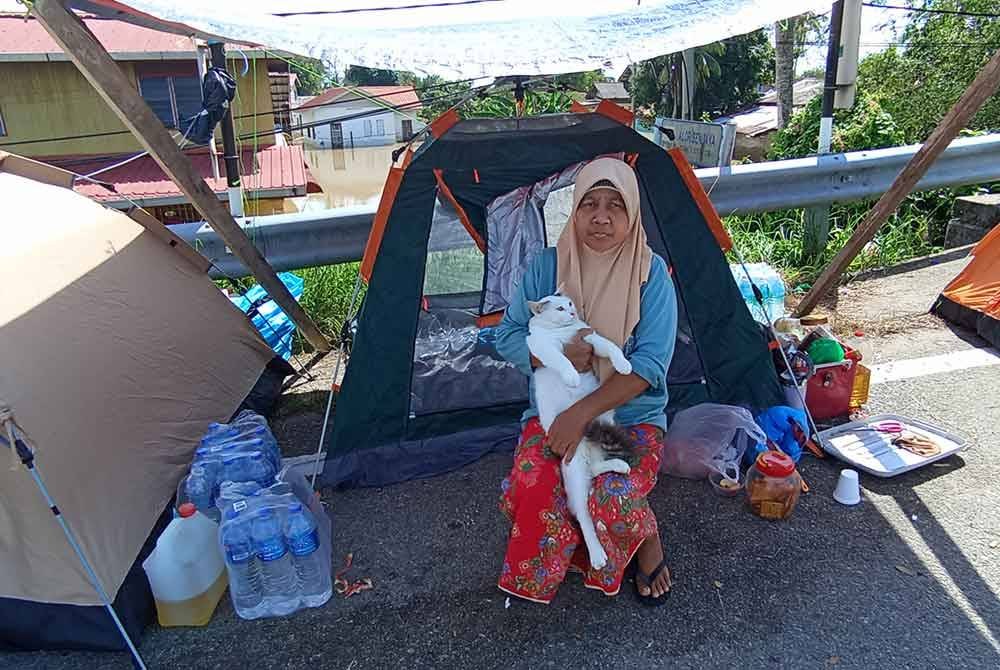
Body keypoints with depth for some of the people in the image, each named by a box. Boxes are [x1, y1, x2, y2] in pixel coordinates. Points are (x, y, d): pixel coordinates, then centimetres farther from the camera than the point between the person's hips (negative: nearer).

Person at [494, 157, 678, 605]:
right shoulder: (547, 267, -3)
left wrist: (582, 414, -27)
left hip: (632, 416, -1)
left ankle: (645, 538, 8)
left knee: (613, 503, -29)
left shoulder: (652, 273, -9)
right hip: (552, 412, 2)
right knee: (529, 495, -26)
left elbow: (651, 362, -17)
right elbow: (507, 336, 0)